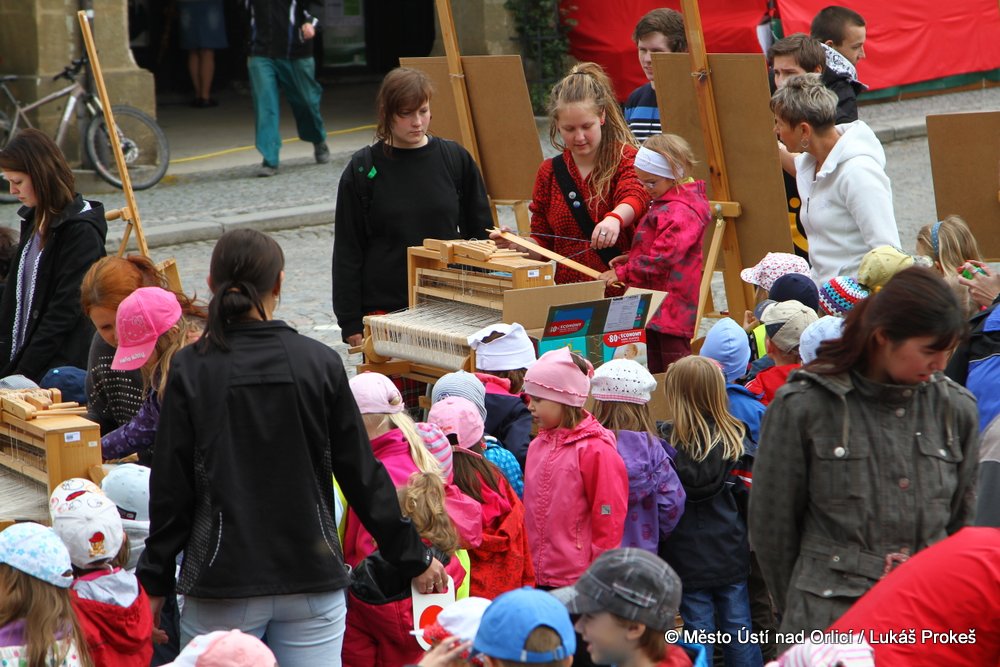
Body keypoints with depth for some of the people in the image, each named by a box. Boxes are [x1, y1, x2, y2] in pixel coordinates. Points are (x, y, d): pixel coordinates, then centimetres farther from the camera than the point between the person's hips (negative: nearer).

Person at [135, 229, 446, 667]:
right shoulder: (320, 363, -2)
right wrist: (413, 560, 12)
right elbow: (363, 475, 2)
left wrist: (155, 581, 7)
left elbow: (171, 488, -3)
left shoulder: (190, 370, -6)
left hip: (222, 583, -1)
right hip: (312, 581, 1)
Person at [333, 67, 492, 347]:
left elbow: (480, 232, 12)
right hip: (383, 308, -1)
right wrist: (351, 322, -3)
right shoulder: (362, 169, -1)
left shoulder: (456, 159, 4)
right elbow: (348, 250, 1)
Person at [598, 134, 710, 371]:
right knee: (656, 371, 14)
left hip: (671, 306, -11)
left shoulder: (680, 212, -19)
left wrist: (623, 273, -20)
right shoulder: (664, 204, 16)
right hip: (654, 306, 11)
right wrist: (632, 258, 12)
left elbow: (664, 256, -26)